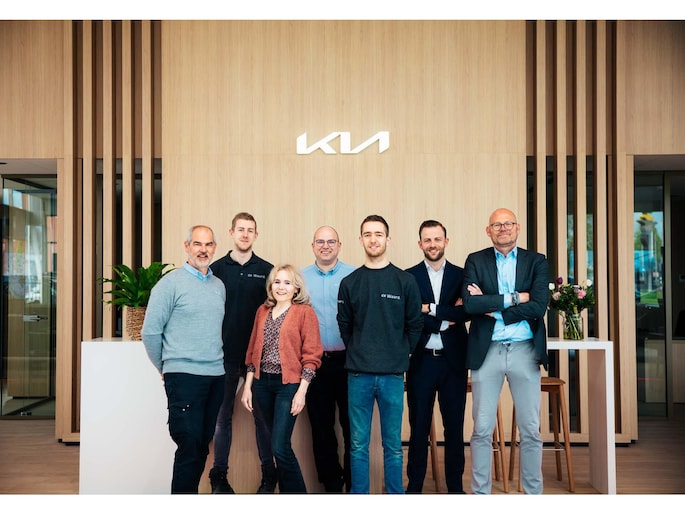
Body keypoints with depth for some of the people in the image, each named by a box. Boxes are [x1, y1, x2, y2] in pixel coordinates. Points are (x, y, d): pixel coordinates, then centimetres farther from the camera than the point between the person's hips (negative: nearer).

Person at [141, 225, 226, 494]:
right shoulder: (171, 283, -6)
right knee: (190, 446, -5)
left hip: (216, 377, 6)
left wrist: (216, 361, 15)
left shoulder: (219, 285, 12)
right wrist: (165, 367, 2)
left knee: (202, 446, 13)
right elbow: (150, 331, -7)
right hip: (184, 376, -6)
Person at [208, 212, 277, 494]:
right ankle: (219, 477, 22)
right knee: (223, 417, 10)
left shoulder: (267, 270, 2)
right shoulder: (217, 269, 3)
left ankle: (268, 476, 20)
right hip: (225, 355, 1)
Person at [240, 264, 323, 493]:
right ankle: (287, 488, 28)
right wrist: (248, 386, 10)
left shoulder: (305, 312, -4)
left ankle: (295, 490, 10)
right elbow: (253, 350, 13)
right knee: (279, 443, 13)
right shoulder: (263, 311, 11)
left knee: (279, 447, -9)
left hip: (289, 384, -5)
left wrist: (301, 392, -13)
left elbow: (311, 355, -8)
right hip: (262, 383, 5)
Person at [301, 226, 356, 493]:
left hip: (348, 360, -2)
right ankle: (331, 483, 26)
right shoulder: (300, 278, 6)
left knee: (352, 424, 3)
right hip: (315, 362, 2)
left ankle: (354, 482, 19)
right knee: (321, 425, 11)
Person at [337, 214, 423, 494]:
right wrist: (359, 353, 7)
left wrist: (400, 354, 5)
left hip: (392, 374, -1)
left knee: (393, 444, 8)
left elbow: (415, 325, 6)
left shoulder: (405, 281, 1)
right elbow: (344, 325, 11)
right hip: (358, 373, 1)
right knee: (358, 445, 7)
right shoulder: (349, 282, 4)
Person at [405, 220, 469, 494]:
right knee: (418, 426, 8)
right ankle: (414, 485, 20)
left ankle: (455, 485, 23)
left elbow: (465, 313, -9)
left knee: (454, 425, 10)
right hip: (421, 360, -1)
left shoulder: (462, 275, 5)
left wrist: (430, 309, -14)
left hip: (453, 360, 1)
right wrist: (445, 320, -13)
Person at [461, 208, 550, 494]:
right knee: (482, 430, 7)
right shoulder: (475, 261, 3)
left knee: (530, 430, 9)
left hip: (525, 351, 1)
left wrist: (493, 308, -12)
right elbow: (469, 303, -13)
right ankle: (480, 492, 19)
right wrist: (513, 298, -13)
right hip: (486, 351, 0)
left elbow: (539, 306, -10)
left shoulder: (536, 261, 4)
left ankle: (533, 492, 24)